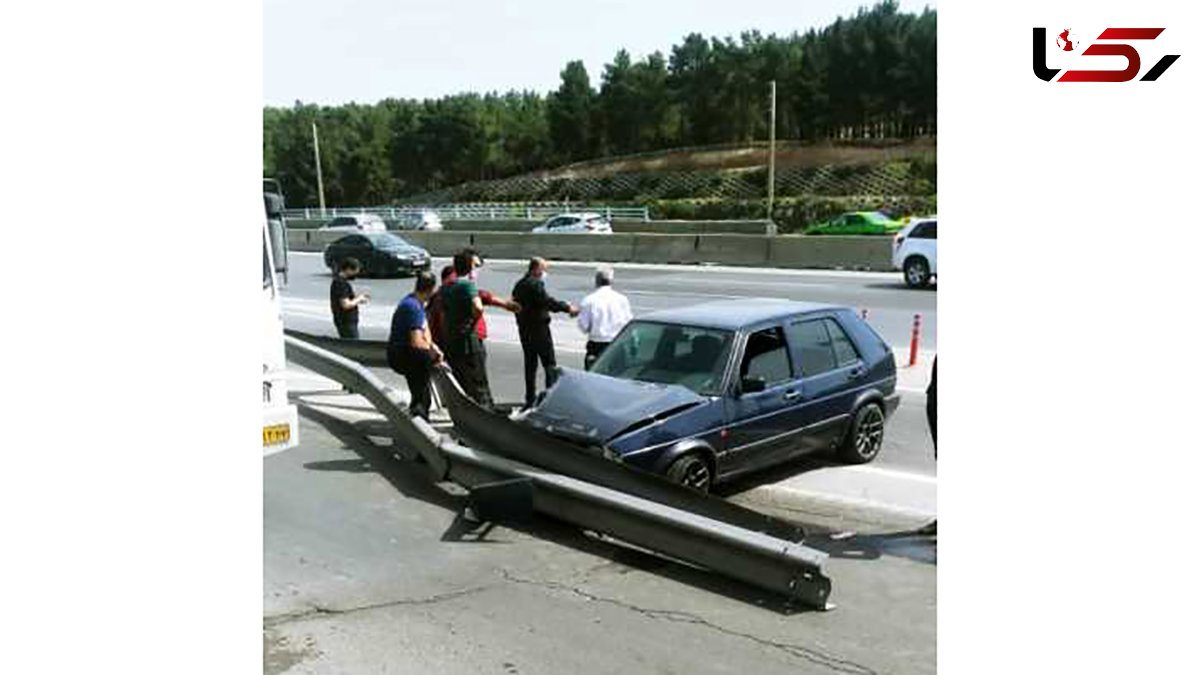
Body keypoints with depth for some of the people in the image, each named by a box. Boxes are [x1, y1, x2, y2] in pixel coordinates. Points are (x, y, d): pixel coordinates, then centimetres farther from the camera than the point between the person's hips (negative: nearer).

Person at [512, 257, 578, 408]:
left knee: (530, 364, 13)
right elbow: (547, 301, -24)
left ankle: (529, 400, 16)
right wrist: (567, 307, -19)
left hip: (524, 329, 9)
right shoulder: (535, 283, -15)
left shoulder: (519, 285, 14)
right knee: (550, 365, -3)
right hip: (539, 329, -9)